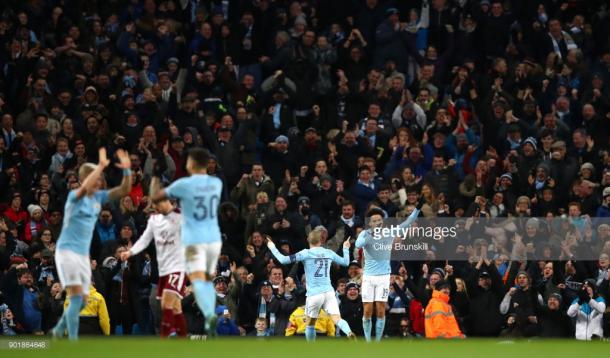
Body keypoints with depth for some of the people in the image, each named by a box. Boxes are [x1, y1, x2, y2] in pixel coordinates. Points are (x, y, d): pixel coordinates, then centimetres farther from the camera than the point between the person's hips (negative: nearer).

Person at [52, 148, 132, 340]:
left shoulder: (98, 197, 7)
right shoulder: (75, 196, -13)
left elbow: (124, 190, 3)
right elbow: (85, 187, -36)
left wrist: (127, 170, -12)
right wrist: (101, 166, -39)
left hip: (84, 254, 8)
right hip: (67, 251, -8)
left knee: (82, 300, 9)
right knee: (76, 296, -18)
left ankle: (59, 330, 30)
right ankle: (73, 341, -18)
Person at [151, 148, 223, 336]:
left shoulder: (183, 184, -9)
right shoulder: (216, 183, 5)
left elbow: (155, 198, 5)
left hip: (194, 240, -5)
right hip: (214, 239, 5)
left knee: (198, 281, -18)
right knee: (208, 279, 20)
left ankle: (210, 315, -44)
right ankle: (209, 324, 8)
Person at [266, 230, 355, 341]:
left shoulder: (305, 254, -2)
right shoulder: (329, 253, 9)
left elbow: (283, 260, -6)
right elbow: (345, 262, 25)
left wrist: (272, 248, 9)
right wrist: (346, 249, 44)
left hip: (314, 294, -2)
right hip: (329, 292, 2)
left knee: (310, 324, 14)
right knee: (337, 319, -11)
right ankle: (349, 333, -39)